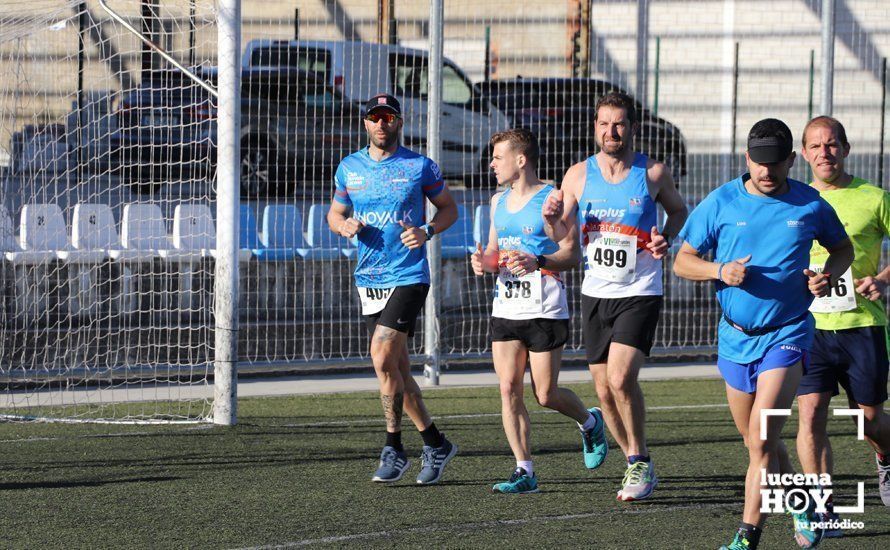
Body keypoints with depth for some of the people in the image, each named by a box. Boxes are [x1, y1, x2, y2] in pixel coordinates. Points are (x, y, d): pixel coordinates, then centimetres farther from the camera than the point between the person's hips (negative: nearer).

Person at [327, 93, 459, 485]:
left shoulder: (420, 167, -3)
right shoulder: (349, 168, 9)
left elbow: (448, 207, 7)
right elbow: (334, 213, 19)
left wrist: (427, 231, -12)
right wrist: (344, 225, -4)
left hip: (408, 276, -5)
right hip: (368, 280, 5)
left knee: (383, 358, -18)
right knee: (396, 369, 8)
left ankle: (394, 449, -8)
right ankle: (435, 444, 21)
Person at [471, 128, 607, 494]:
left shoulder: (551, 198, -7)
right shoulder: (498, 202, 15)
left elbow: (572, 254, -10)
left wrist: (537, 262, -25)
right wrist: (484, 261, 1)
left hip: (545, 311, -6)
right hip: (506, 309, 6)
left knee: (545, 395, -2)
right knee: (509, 389, -3)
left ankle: (589, 422, 29)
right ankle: (524, 471, 1)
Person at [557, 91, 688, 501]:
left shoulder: (653, 173, -3)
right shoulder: (578, 175, 2)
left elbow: (678, 210, 14)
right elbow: (563, 235, 2)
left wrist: (666, 239, -6)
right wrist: (554, 218, -21)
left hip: (639, 294, -4)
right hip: (595, 293, 4)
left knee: (621, 377, -20)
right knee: (604, 389, 6)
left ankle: (640, 463, -5)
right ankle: (637, 466, 23)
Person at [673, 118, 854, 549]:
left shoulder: (810, 205, -2)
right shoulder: (721, 203, -2)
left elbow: (842, 247, 16)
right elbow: (682, 261, 2)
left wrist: (828, 275, -5)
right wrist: (720, 270, -17)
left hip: (787, 332, -3)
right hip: (736, 336, 3)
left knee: (761, 439, -18)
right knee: (758, 443, 14)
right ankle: (803, 506, 39)